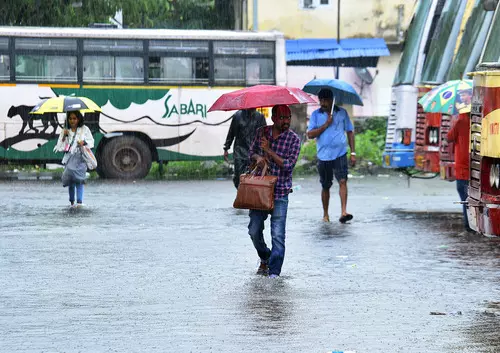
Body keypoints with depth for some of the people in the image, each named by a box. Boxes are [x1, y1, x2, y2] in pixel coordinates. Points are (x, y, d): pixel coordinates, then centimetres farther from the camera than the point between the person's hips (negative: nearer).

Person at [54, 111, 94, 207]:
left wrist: (84, 142, -10)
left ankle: (80, 201, -21)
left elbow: (91, 141, 9)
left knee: (79, 179, -16)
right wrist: (64, 136, -7)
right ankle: (72, 202, 7)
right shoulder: (65, 131, 10)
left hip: (80, 157, -2)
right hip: (69, 157, 2)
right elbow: (60, 146, 7)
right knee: (70, 181, -3)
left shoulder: (84, 129, 8)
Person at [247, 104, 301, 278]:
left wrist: (269, 150, -16)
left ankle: (274, 272, -4)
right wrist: (257, 157, -6)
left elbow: (288, 164, -12)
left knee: (277, 234, -8)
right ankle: (265, 258, 36)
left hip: (280, 193, -4)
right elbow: (251, 152, 17)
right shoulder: (262, 132, 6)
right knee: (254, 230, 9)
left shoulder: (293, 139, -5)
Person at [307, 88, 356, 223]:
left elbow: (350, 132, 11)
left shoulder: (342, 112, 6)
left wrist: (353, 152, 5)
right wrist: (326, 125, -12)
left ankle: (343, 212, -26)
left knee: (343, 181, -18)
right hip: (323, 156, 1)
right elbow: (310, 134, -3)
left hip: (340, 153, -1)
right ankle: (325, 214, 24)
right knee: (325, 186, 10)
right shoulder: (316, 114, 5)